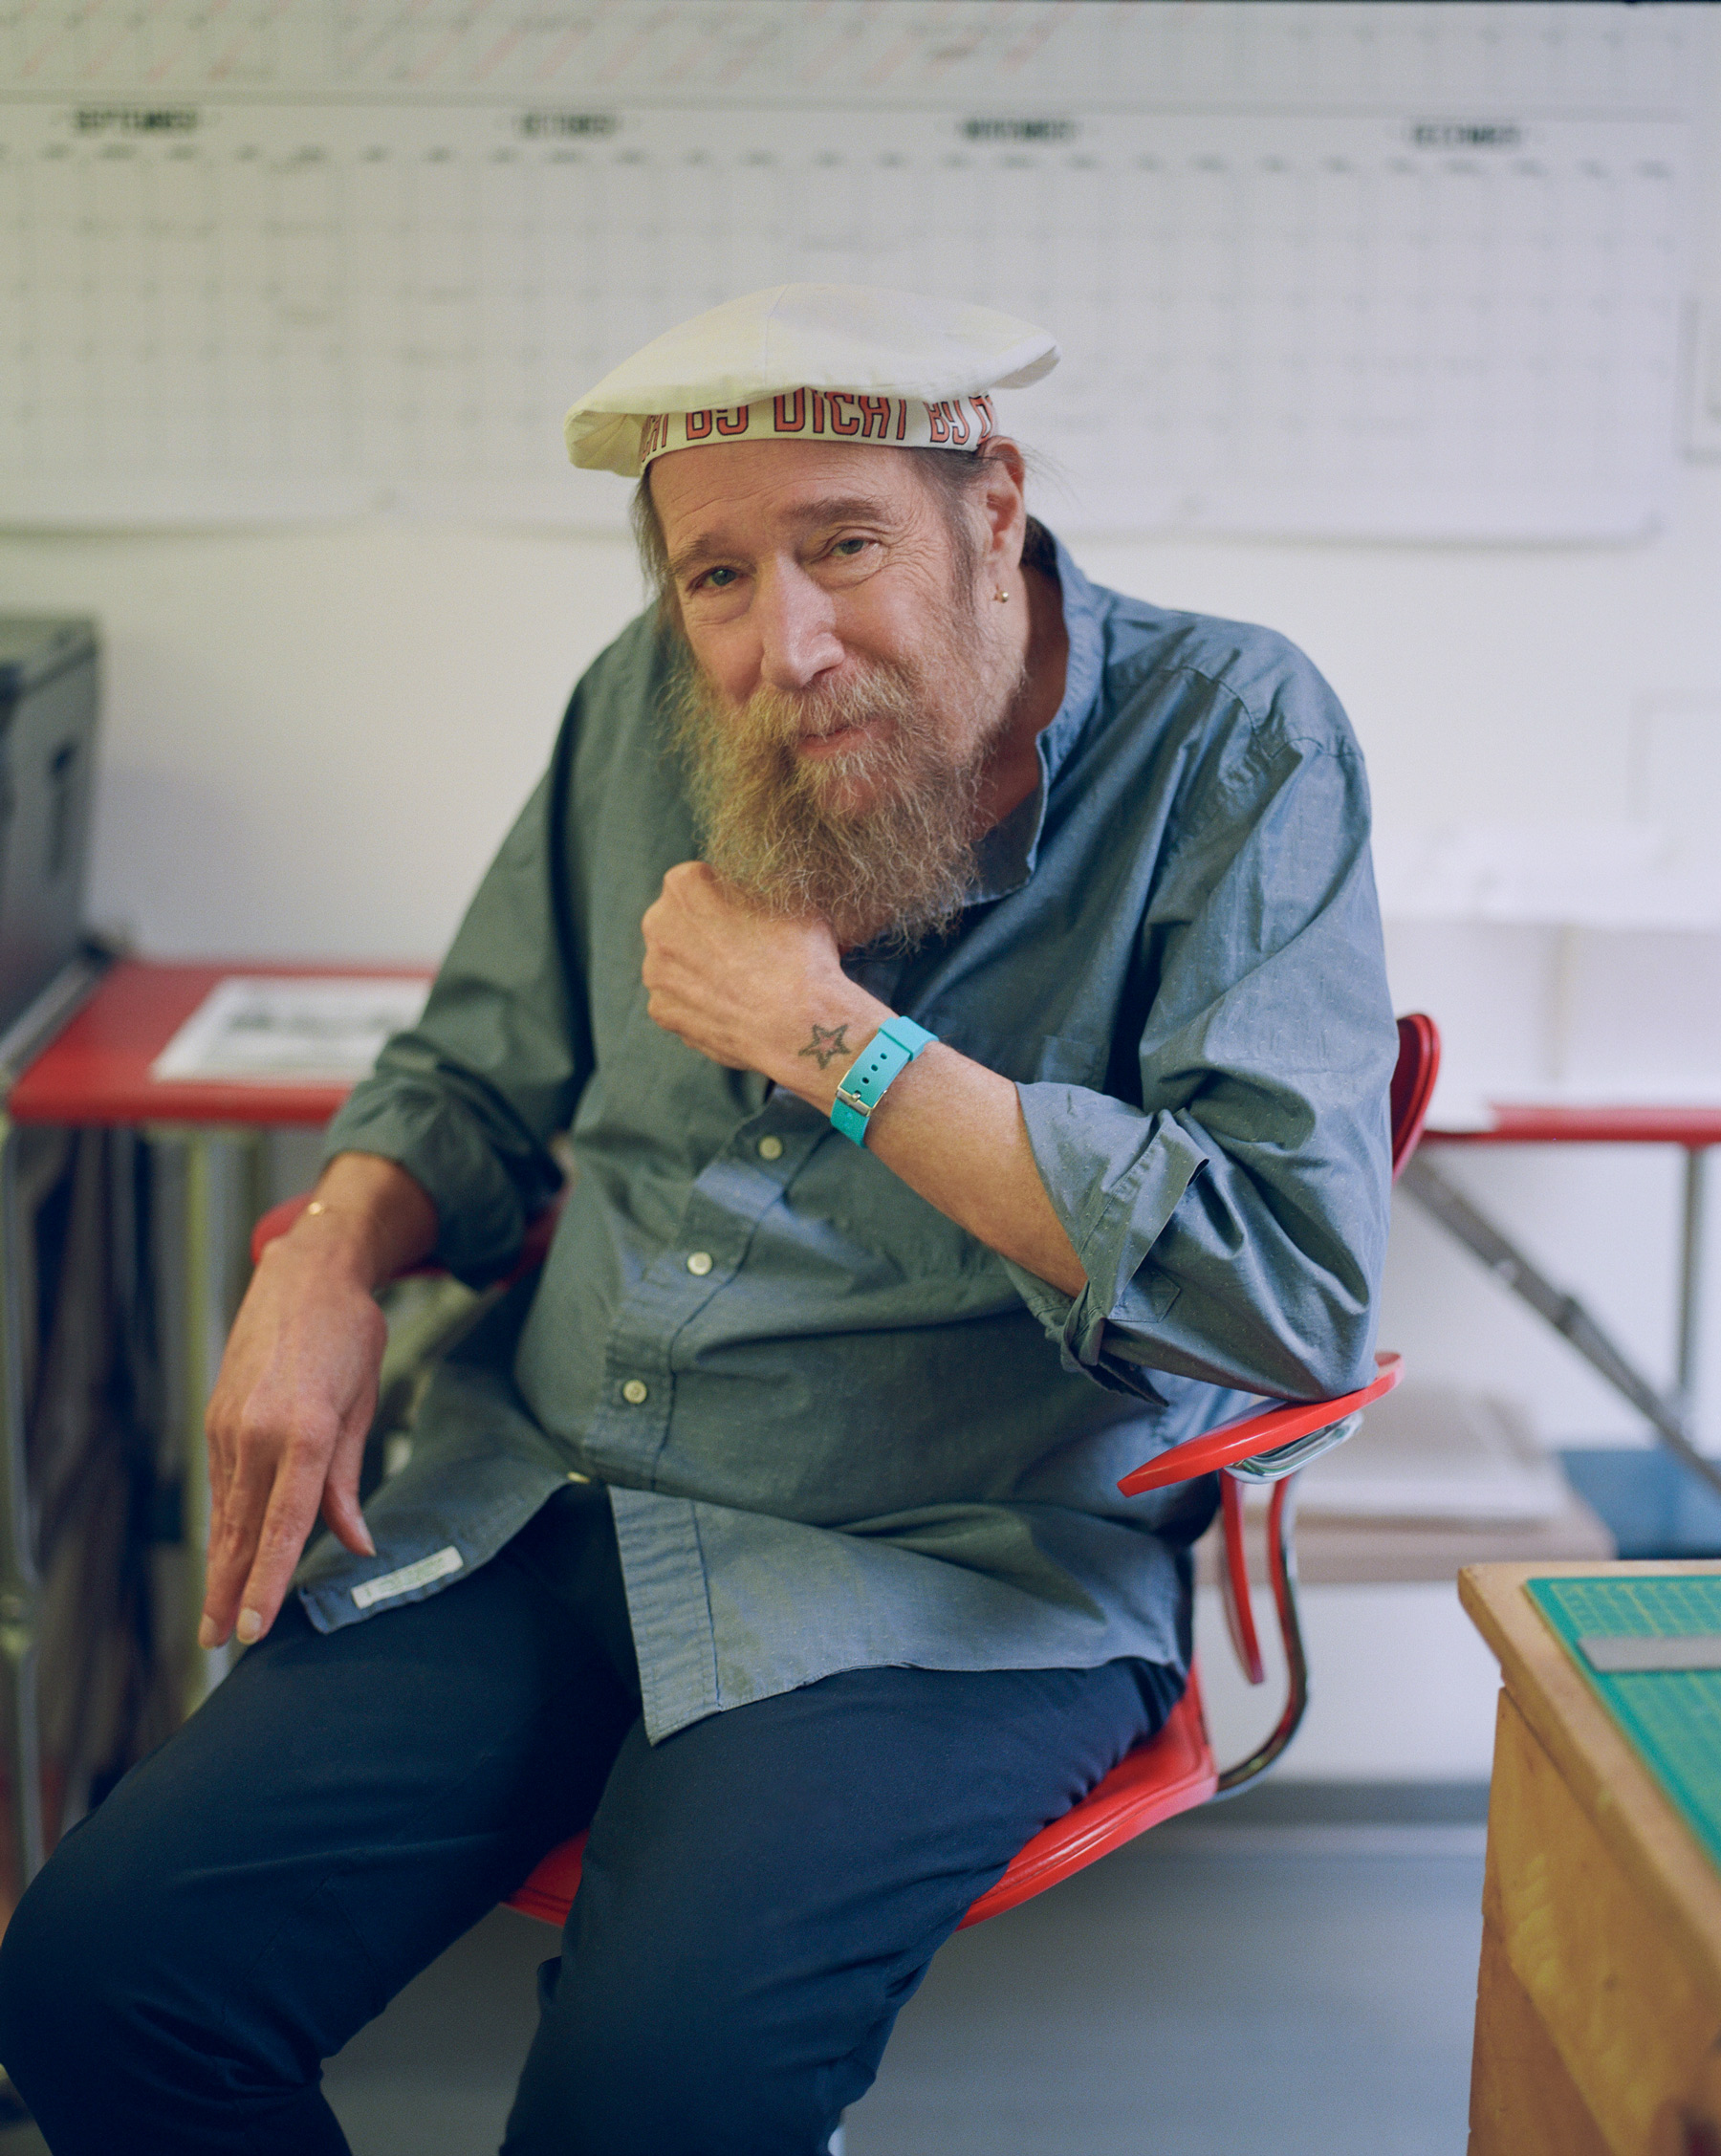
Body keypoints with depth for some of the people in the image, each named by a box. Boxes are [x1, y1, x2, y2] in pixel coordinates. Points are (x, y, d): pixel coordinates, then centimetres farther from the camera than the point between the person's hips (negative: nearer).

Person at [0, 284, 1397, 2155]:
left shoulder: (1231, 741, -10)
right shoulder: (655, 704, 6)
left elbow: (1304, 1289, -21)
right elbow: (481, 1071, 21)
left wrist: (836, 1039, -19)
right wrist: (328, 1258, -1)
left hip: (955, 1583, -4)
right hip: (536, 1501, 5)